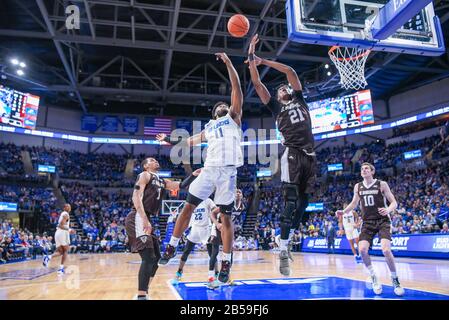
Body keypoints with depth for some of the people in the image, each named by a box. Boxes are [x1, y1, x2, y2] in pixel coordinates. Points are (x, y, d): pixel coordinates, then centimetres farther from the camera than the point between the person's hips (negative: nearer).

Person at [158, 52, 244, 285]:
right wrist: (168, 140, 41)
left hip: (228, 171, -4)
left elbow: (237, 89, 7)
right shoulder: (208, 128, 27)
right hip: (209, 169, 4)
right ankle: (172, 247, 17)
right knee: (188, 206, 2)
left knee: (226, 217, -2)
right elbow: (189, 142, 39)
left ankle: (226, 262, 7)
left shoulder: (233, 117, 16)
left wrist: (228, 63, 3)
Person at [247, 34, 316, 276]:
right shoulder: (276, 107, 16)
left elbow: (291, 72, 15)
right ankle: (283, 251, -9)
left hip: (309, 155, 4)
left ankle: (286, 241, 19)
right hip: (292, 155, -4)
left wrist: (264, 61, 14)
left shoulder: (300, 100, 21)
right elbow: (257, 84, 11)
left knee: (303, 201, 5)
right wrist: (251, 58, 8)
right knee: (291, 201, -13)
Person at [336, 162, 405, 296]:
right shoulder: (358, 186, 6)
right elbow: (354, 203, 18)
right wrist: (343, 211, 2)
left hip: (382, 221, -3)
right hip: (367, 222, 3)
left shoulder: (382, 184, -4)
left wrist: (388, 210, -25)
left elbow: (394, 202, -3)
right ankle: (374, 278, 10)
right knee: (362, 250, -14)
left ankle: (395, 280, 4)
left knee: (386, 250, -20)